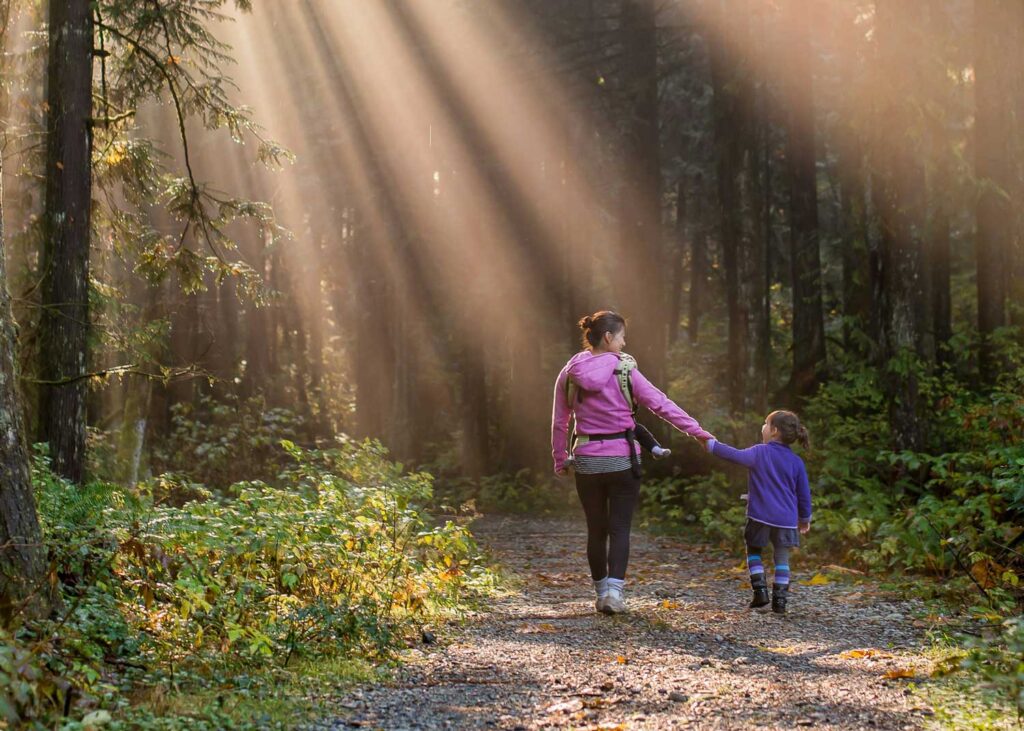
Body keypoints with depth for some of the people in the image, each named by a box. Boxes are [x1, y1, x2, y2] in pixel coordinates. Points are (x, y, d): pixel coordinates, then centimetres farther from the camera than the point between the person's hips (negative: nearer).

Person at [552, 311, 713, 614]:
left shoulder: (569, 374, 1)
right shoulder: (624, 371, -8)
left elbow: (559, 423, 5)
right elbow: (660, 404, -8)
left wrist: (560, 461, 15)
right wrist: (696, 430, -4)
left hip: (586, 461, 3)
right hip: (622, 460, -3)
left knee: (596, 529, 13)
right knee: (619, 528, 2)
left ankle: (602, 592, 20)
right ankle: (614, 590, -12)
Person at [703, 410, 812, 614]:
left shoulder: (760, 453, -6)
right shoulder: (796, 461, 4)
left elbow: (736, 455, -15)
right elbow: (804, 493, 9)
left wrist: (711, 445, -5)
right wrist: (805, 518, 22)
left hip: (760, 516, -2)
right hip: (786, 519, 2)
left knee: (754, 552, 17)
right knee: (782, 559, 10)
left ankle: (760, 591, 4)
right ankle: (779, 600, 3)